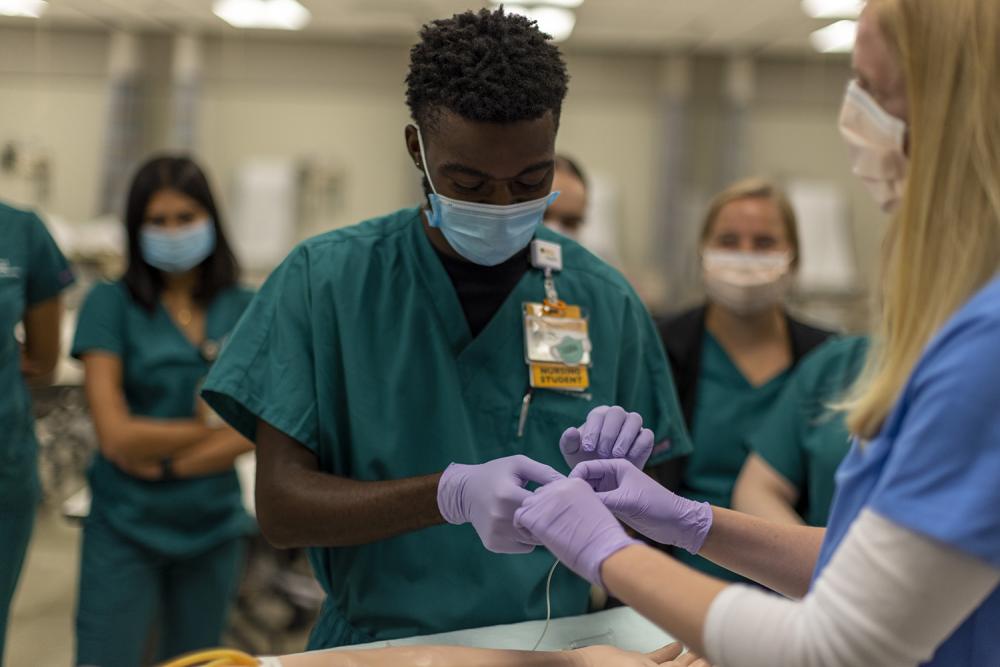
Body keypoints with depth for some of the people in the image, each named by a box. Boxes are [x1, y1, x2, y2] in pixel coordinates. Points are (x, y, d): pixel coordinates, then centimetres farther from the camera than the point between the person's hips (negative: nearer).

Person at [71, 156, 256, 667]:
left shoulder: (244, 310, 2)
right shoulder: (110, 304, -5)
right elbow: (116, 435, -12)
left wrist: (165, 460, -14)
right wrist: (213, 425, -7)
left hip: (213, 527, 3)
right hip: (125, 528, -3)